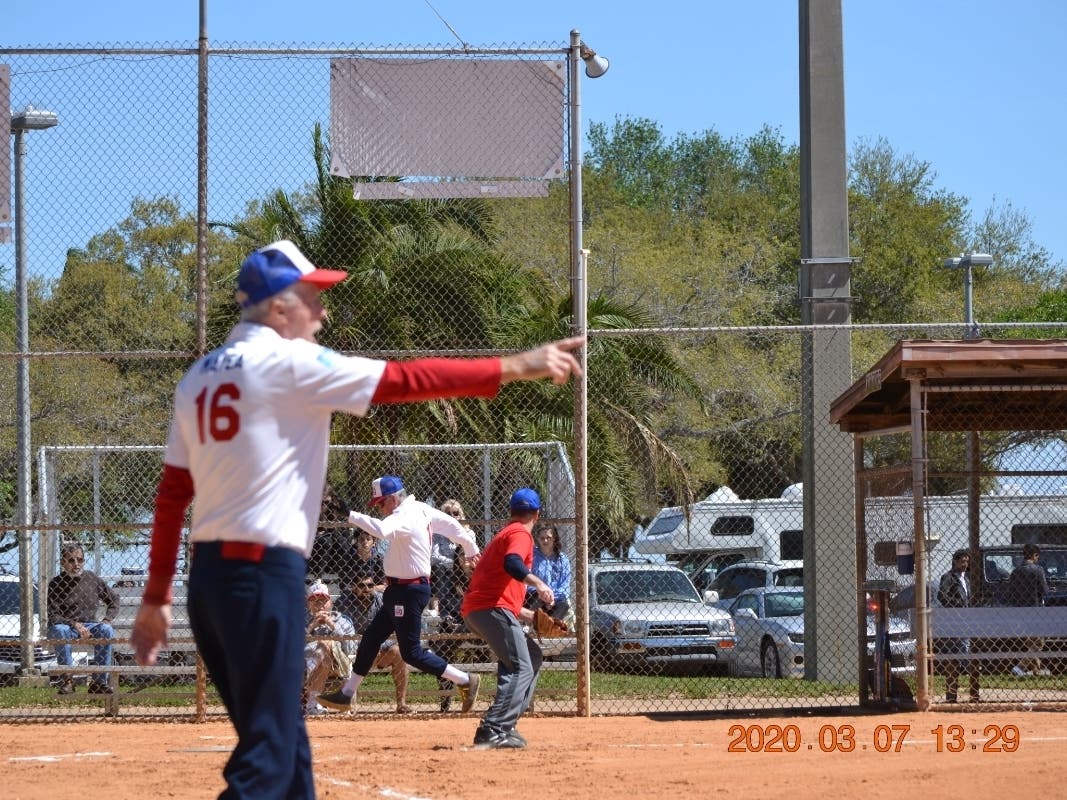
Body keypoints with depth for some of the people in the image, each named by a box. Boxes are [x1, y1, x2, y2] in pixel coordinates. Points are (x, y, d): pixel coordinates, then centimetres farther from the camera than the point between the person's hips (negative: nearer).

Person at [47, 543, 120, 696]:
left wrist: (107, 619, -1)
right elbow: (53, 616, -12)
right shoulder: (56, 584, -6)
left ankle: (98, 681, -25)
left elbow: (113, 598, 16)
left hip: (90, 625, 2)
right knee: (59, 630, -36)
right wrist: (75, 625, -26)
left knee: (106, 630, -28)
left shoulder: (93, 579, 4)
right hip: (67, 625, -2)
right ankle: (67, 679, -28)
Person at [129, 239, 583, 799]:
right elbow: (407, 381, -9)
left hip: (208, 574, 9)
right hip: (264, 570, -9)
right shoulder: (290, 362, -7)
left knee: (284, 742, 16)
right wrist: (516, 367, -4)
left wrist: (156, 597, 15)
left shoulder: (198, 377, 15)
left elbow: (171, 493, 14)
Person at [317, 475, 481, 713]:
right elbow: (451, 525, 16)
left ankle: (465, 681, 0)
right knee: (371, 638, 14)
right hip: (399, 591, 11)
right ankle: (347, 693, 21)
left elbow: (382, 530, -42)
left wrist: (352, 516, -32)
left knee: (411, 652, -6)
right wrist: (471, 548, 29)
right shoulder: (421, 509, 6)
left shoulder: (405, 517, -22)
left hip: (409, 592, -11)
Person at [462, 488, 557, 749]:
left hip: (474, 610, 10)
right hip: (493, 609, -10)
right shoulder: (520, 533, -1)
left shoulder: (504, 534, 30)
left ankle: (505, 726, 15)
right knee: (521, 669, -15)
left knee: (532, 656, 22)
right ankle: (493, 730, -29)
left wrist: (527, 615, 34)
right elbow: (511, 563, -24)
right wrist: (538, 583, -31)